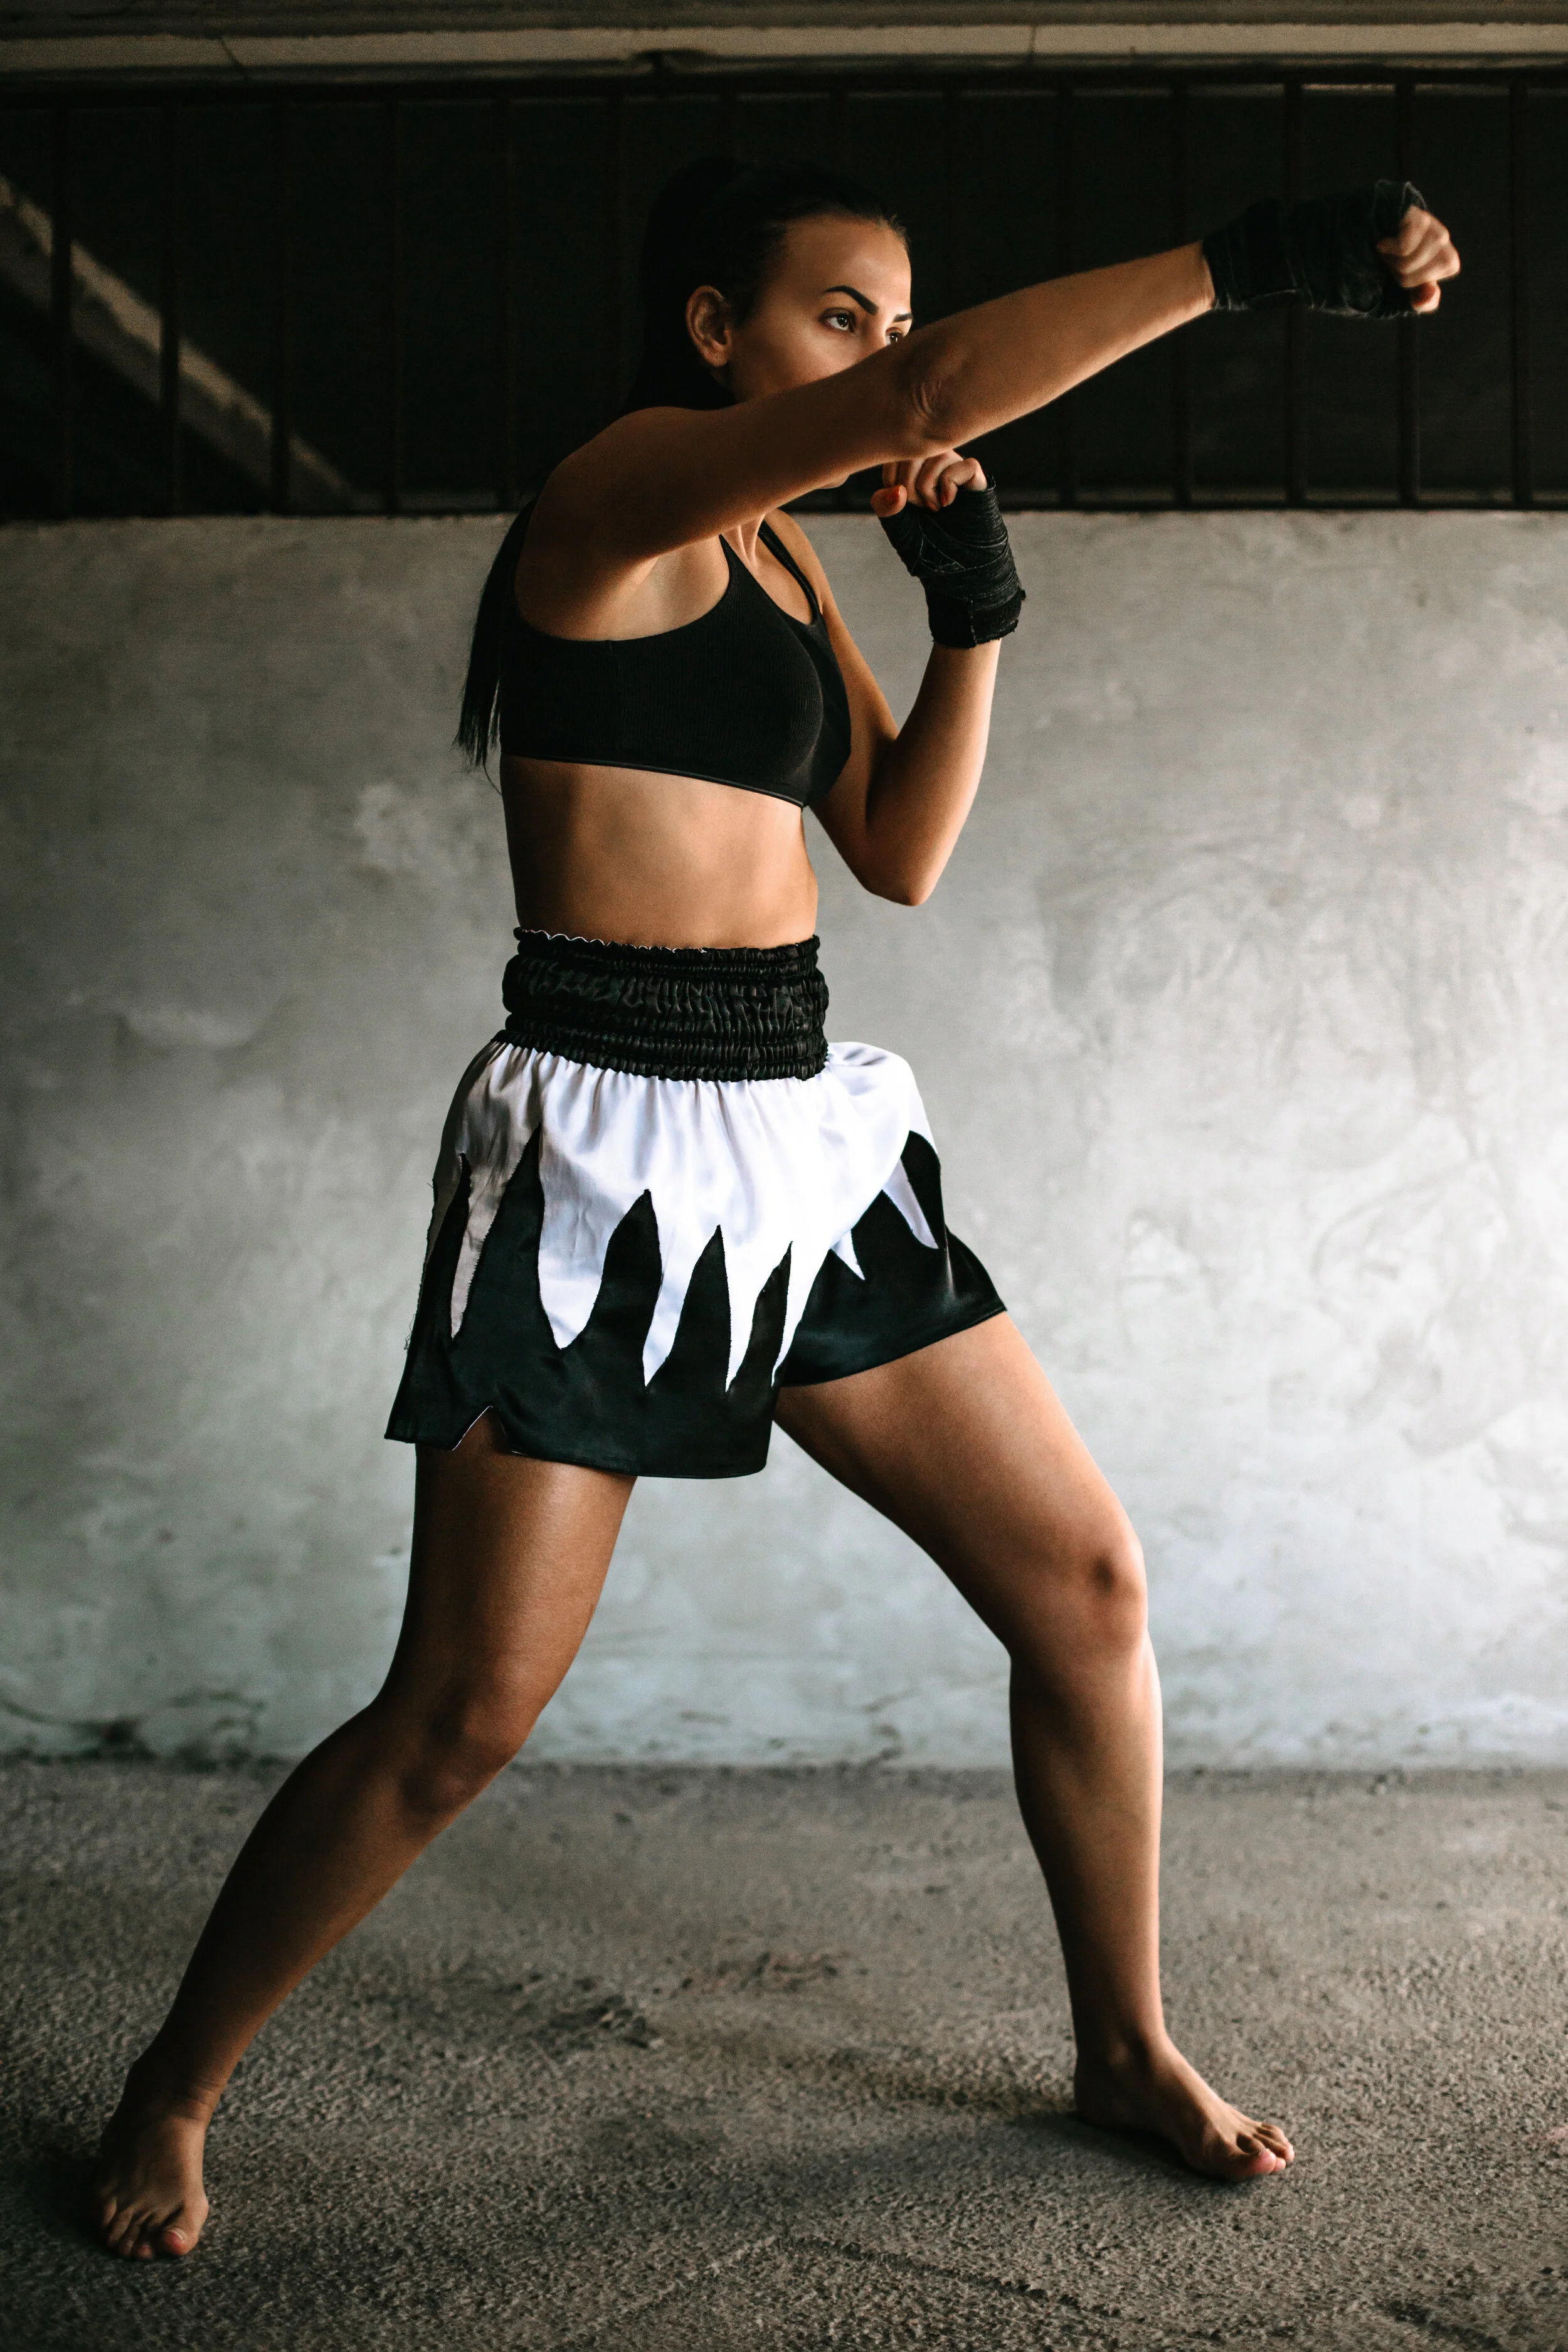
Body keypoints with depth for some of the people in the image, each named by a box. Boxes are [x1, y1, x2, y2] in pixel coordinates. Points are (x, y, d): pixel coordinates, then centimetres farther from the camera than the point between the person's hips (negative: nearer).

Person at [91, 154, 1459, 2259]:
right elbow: (935, 396, -26)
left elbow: (900, 854, 15)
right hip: (611, 1149, -8)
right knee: (462, 1715, -2)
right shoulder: (625, 486, -8)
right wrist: (1244, 257, -22)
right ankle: (175, 2088, 24)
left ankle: (1128, 2046, 28)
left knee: (1085, 1573, 8)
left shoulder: (782, 547, 17)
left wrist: (973, 615, 5)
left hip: (806, 1134, 8)